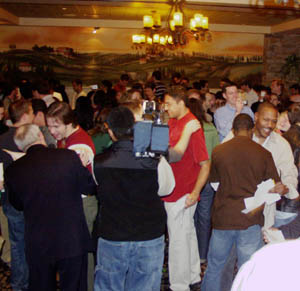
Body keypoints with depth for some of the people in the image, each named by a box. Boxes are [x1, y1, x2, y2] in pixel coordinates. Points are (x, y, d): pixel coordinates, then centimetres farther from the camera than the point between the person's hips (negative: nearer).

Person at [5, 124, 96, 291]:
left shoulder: (13, 171, -9)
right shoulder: (69, 157, -15)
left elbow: (18, 205, 7)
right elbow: (90, 187, -3)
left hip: (37, 245, 2)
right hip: (73, 240, -1)